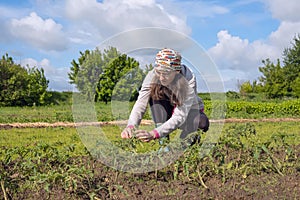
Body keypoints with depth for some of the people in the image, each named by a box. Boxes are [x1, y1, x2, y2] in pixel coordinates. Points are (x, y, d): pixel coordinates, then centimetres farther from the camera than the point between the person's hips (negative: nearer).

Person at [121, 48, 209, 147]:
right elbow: (140, 103, -33)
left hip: (188, 108, -2)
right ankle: (162, 138, -23)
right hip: (168, 105, 2)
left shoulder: (188, 80, -37)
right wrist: (130, 126, -54)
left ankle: (201, 119, 5)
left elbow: (180, 116, -43)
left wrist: (154, 133, -57)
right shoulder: (152, 75, -29)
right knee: (155, 94, -28)